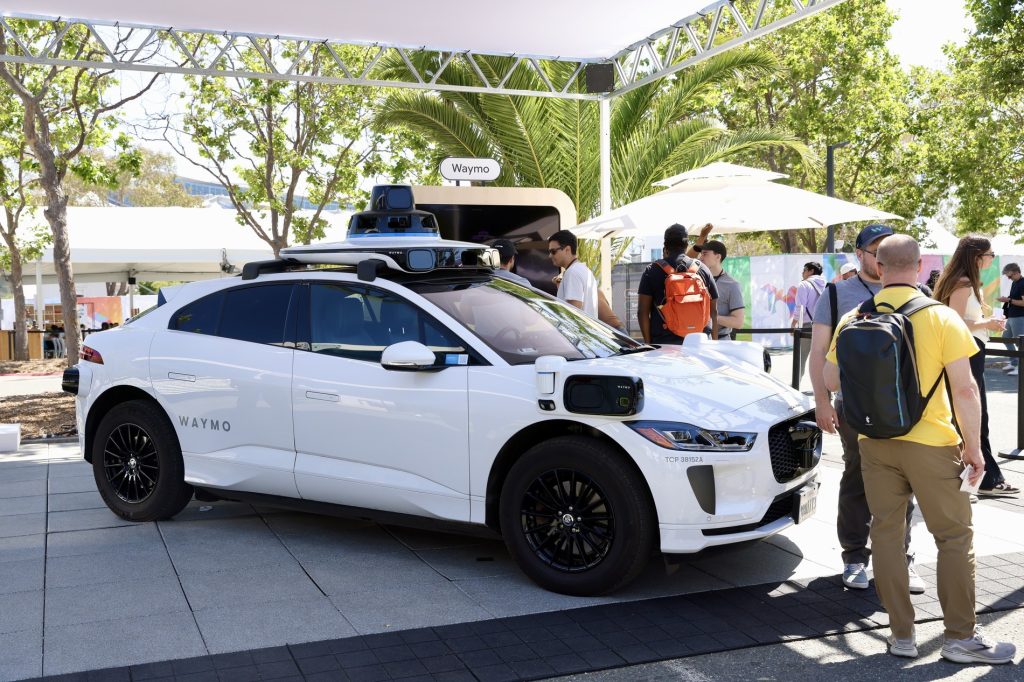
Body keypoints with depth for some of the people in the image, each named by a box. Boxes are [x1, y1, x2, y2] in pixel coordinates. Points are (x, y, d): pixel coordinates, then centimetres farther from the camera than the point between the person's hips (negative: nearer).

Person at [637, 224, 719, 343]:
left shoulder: (652, 270, 3)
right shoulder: (703, 269, 10)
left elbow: (642, 312, -2)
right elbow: (714, 312, 11)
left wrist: (647, 342, 3)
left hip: (663, 342, -2)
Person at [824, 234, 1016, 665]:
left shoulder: (854, 320, 0)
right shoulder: (941, 317, -9)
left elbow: (830, 381, 6)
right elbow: (965, 389, -12)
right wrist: (974, 446, -3)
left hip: (875, 443, 3)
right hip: (931, 443, -3)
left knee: (886, 533, 11)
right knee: (955, 537, 8)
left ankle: (901, 634, 16)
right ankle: (961, 637, 13)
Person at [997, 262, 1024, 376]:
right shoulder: (1014, 283, 13)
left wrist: (1009, 300, -19)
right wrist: (1006, 300, 7)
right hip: (1011, 316, 10)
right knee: (1006, 337, 18)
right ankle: (1013, 363, 27)